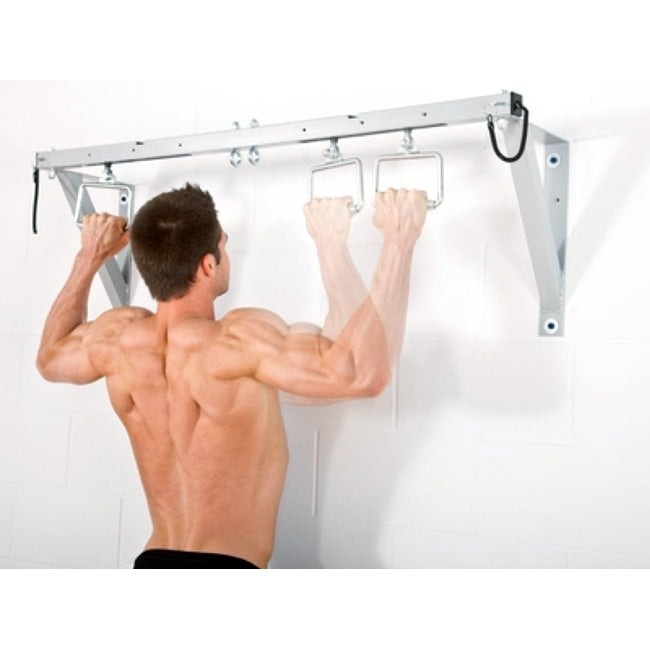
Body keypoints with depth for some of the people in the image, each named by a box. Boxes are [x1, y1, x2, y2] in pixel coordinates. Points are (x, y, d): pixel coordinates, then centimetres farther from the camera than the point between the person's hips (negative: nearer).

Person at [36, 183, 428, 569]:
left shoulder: (117, 337, 0)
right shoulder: (238, 340, -20)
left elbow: (51, 357, 23)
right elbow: (363, 372, -32)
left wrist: (91, 256, 28)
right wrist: (400, 238, -24)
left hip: (150, 570, 7)